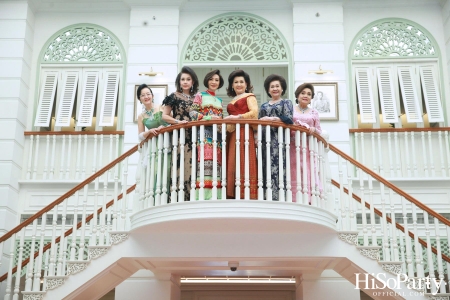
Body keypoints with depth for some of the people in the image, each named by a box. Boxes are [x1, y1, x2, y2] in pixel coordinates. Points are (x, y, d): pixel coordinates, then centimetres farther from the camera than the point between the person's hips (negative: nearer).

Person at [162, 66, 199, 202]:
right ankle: (175, 198, -10)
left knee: (190, 166, 1)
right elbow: (164, 116, 1)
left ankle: (189, 198, 4)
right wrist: (178, 122, -12)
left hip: (193, 136, 4)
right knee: (178, 165, -10)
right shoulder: (174, 96, 3)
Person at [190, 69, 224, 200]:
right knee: (206, 160, -18)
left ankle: (216, 196, -7)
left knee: (217, 161, -4)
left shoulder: (219, 100, 24)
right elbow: (192, 113, -3)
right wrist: (209, 118, -14)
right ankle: (204, 195, -24)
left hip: (218, 133, 6)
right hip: (205, 132, -5)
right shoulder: (200, 95, 8)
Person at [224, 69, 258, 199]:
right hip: (232, 135, 7)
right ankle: (234, 195, -4)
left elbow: (254, 113, -9)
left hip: (244, 133, -6)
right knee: (232, 164, -2)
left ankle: (246, 195, -15)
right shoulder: (232, 101, 25)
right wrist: (227, 125, 1)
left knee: (243, 163, -12)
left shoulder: (249, 96, 6)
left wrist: (237, 117, -12)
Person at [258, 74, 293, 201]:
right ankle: (268, 199, -4)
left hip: (279, 139, -4)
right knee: (267, 168, -4)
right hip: (266, 140, 4)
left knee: (278, 167, -13)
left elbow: (289, 119, -6)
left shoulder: (286, 102, 10)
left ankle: (279, 199, -16)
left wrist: (270, 119, -10)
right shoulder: (264, 106, 22)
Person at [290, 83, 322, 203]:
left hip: (309, 149, 1)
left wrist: (314, 130, -8)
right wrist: (293, 129, -13)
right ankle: (295, 201, -6)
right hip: (294, 148, -1)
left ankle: (309, 201, -6)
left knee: (309, 175, -6)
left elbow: (319, 132, 12)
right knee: (295, 175, -7)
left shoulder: (314, 112, 14)